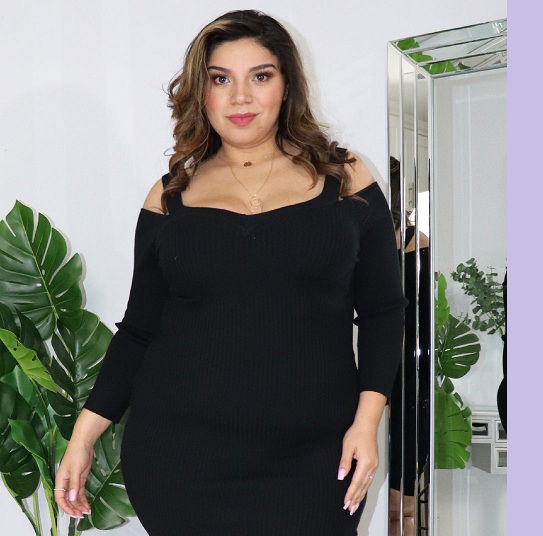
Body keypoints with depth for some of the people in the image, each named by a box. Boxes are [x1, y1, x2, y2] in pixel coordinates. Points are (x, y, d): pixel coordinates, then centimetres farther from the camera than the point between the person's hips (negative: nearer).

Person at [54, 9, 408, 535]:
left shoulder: (343, 178, 3)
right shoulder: (170, 196, 5)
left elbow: (381, 311, 5)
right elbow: (139, 328, 10)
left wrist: (366, 419, -4)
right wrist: (84, 433, 4)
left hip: (312, 464, 0)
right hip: (180, 461, 1)